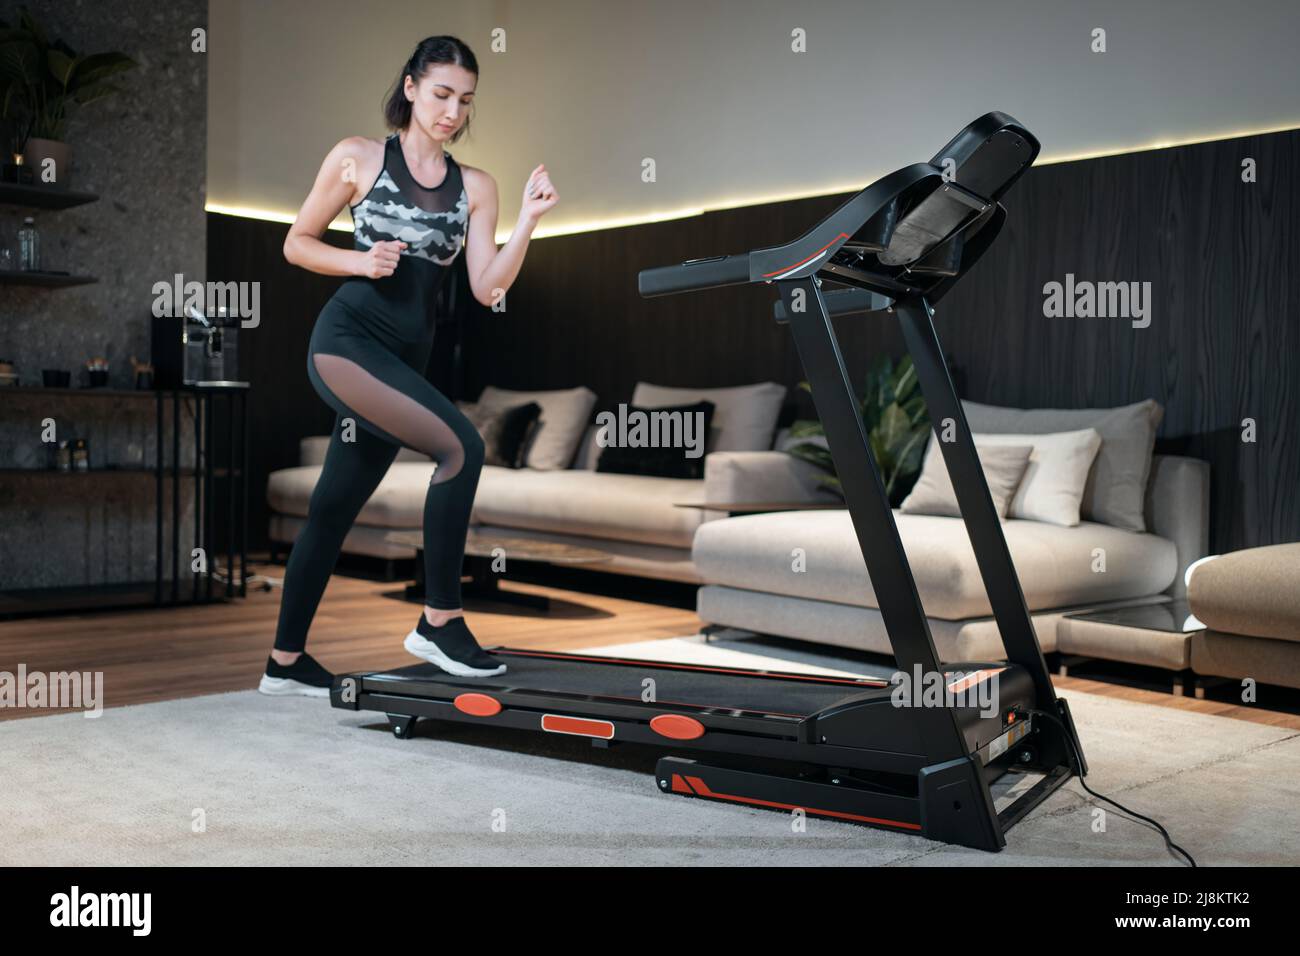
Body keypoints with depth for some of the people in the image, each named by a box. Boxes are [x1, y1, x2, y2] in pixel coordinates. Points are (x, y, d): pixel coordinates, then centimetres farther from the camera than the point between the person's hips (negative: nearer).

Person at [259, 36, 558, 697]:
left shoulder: (475, 187, 12)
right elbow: (296, 243, 8)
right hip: (347, 338, -5)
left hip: (404, 359, 5)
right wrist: (361, 261, -9)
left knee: (335, 508, 10)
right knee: (461, 445, -24)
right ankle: (439, 622, -13)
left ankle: (286, 661, 23)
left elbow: (487, 287, 2)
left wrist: (530, 219, -9)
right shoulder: (359, 157, 4)